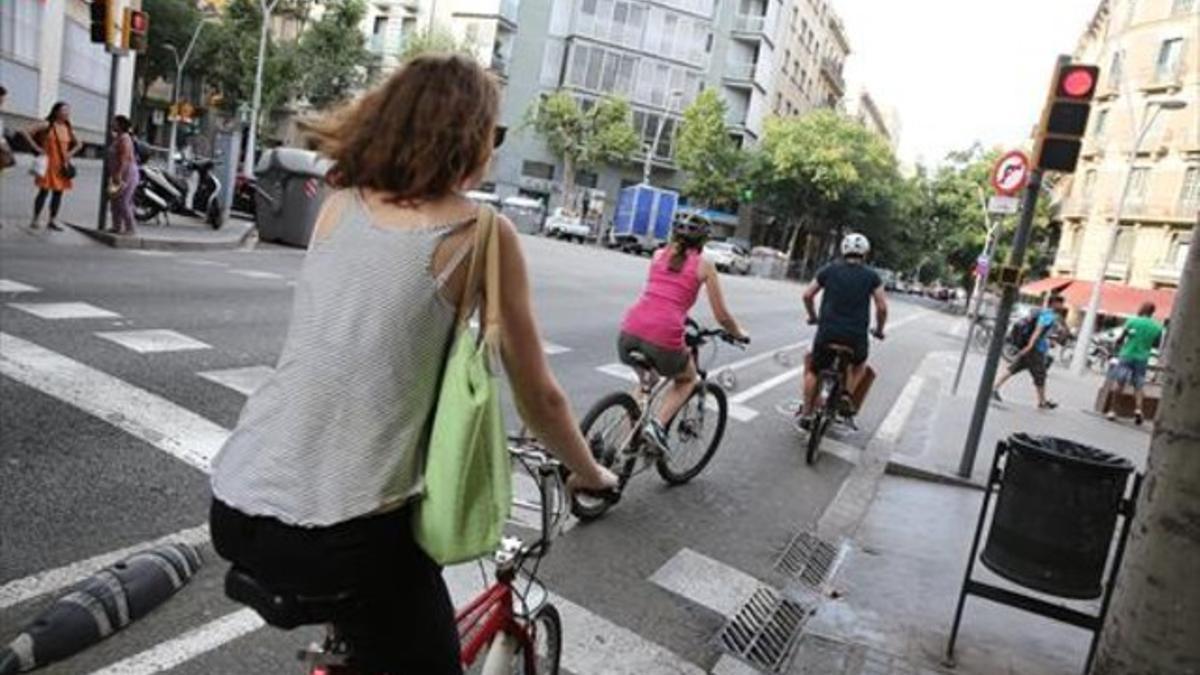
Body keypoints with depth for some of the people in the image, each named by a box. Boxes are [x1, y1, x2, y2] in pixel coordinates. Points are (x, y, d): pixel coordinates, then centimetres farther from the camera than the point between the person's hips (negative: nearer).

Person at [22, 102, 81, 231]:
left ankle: (53, 221, 12)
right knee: (44, 191, -7)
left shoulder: (68, 128, 9)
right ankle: (35, 220, 1)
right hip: (48, 162, -5)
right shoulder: (47, 125, -5)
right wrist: (36, 147, -10)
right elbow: (27, 133, -6)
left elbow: (79, 144, 20)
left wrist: (70, 153, 5)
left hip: (62, 165, 5)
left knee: (58, 191, 5)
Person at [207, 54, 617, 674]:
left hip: (233, 509, 6)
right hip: (341, 539, -6)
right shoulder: (481, 233, -6)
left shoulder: (339, 205, 8)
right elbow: (539, 399, 1)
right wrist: (590, 474, 19)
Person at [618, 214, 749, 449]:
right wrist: (739, 333, 30)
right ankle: (658, 424, 5)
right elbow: (722, 316, 10)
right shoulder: (704, 265, 9)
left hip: (630, 332, 4)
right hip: (664, 337, -4)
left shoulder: (659, 254, 20)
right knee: (687, 379, 28)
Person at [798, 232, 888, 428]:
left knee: (813, 371, 20)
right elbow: (882, 307, -2)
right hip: (856, 337, 0)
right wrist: (879, 330, 15)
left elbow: (807, 295, 6)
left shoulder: (829, 270, 5)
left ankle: (806, 414, 17)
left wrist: (813, 317, 23)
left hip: (827, 333, 0)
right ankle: (847, 395, 10)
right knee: (859, 365, 31)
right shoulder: (871, 276, 2)